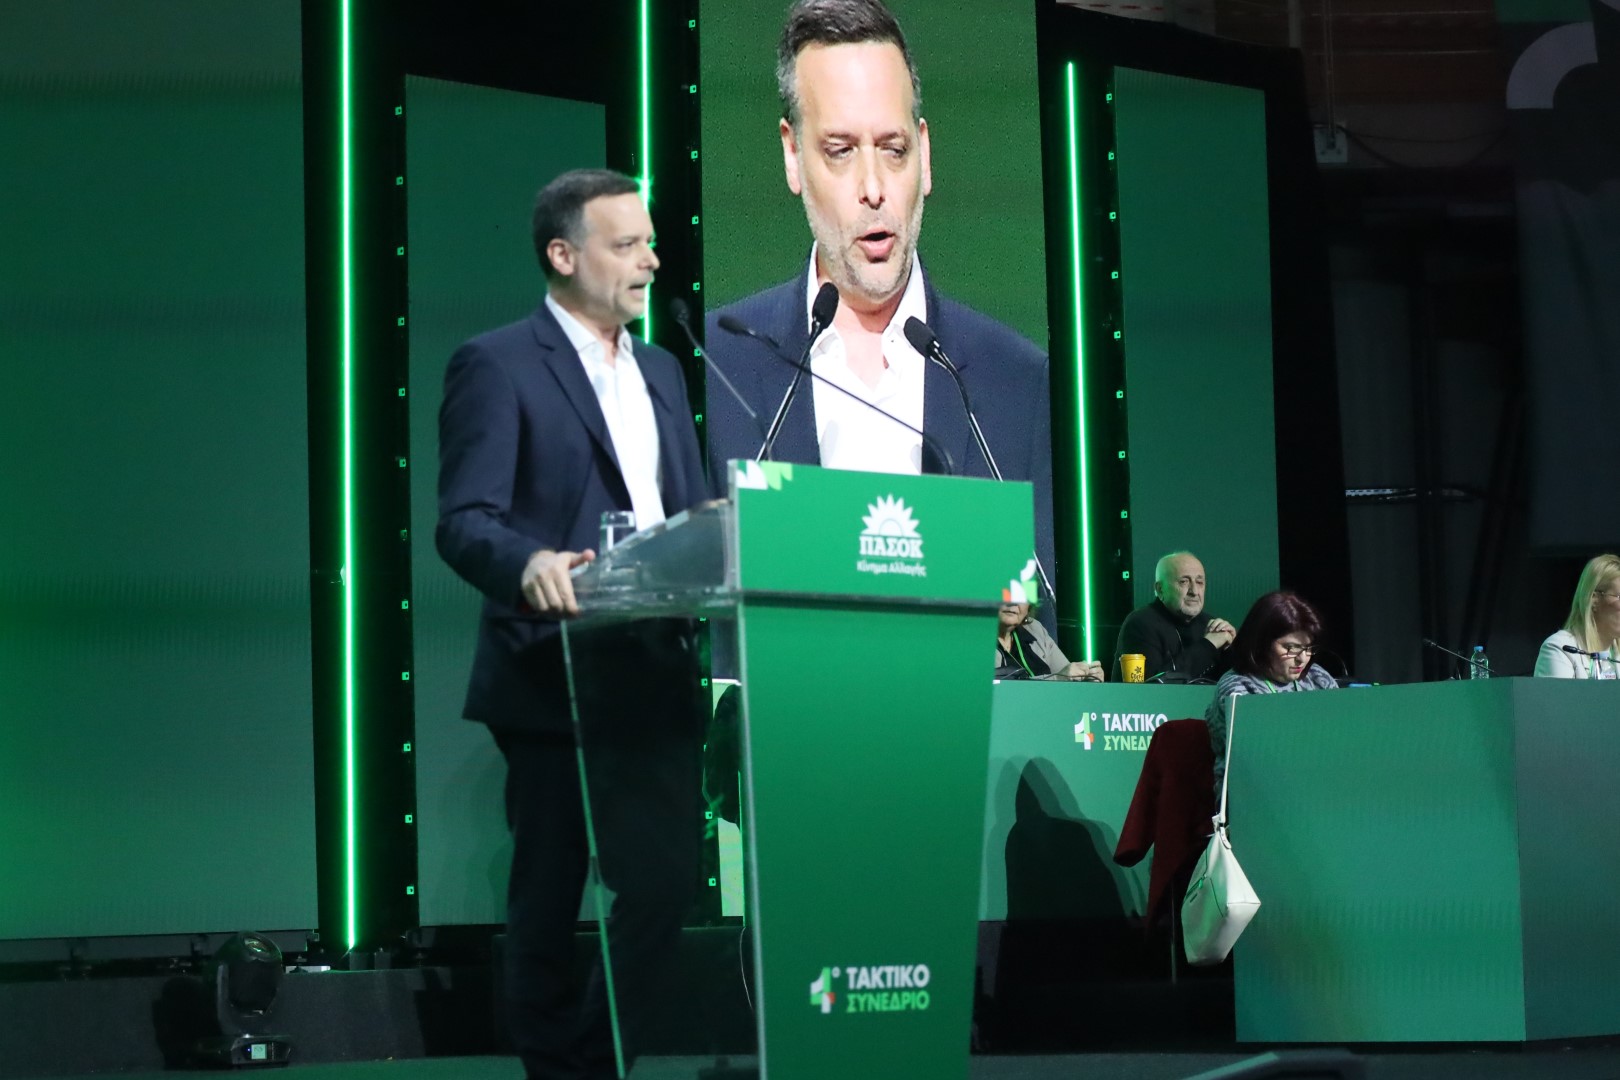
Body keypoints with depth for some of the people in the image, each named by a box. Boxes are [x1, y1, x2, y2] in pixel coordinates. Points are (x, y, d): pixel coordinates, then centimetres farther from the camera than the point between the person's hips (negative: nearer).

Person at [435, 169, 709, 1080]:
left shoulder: (662, 371, 19)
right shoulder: (498, 367, -4)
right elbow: (464, 521, -14)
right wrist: (530, 565, -35)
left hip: (657, 676, 6)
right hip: (555, 681, -6)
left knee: (670, 879, 0)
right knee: (549, 901, 2)